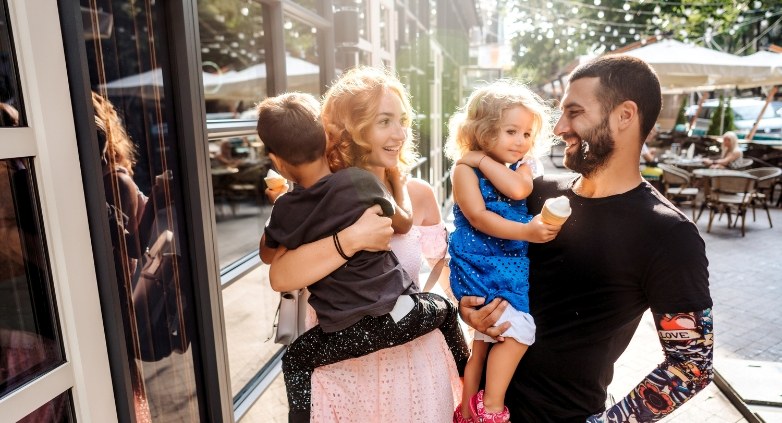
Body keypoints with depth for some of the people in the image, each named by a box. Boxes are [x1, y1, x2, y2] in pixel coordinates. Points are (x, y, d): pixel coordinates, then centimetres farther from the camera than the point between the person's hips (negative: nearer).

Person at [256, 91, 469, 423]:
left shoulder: (287, 210, -6)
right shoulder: (363, 181, -7)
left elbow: (267, 254, 16)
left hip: (349, 336, -1)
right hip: (404, 314, 2)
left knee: (295, 359, 27)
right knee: (444, 307, 33)